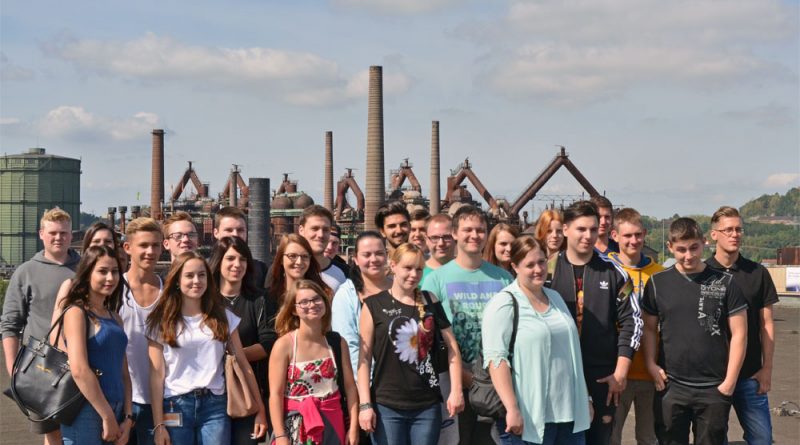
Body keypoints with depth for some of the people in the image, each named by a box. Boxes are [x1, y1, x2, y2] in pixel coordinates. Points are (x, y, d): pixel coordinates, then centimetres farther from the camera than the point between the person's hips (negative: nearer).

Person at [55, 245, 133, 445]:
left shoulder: (115, 317, 15)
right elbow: (79, 370, -17)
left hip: (115, 412, 7)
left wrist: (127, 417, 3)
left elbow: (123, 373, 13)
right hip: (86, 412, -7)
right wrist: (108, 417, -15)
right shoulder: (76, 312, -7)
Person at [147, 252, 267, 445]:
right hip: (176, 406, -1)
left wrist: (260, 408, 5)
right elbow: (157, 375, -1)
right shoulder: (162, 322, 2)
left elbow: (243, 364, 9)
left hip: (215, 405, 1)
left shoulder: (223, 317, 8)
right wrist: (158, 424, -7)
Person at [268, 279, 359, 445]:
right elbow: (275, 395, -10)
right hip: (297, 428, -3)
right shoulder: (284, 345, -7)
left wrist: (353, 427, 0)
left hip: (332, 425, 3)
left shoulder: (337, 342, 5)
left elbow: (350, 387, 6)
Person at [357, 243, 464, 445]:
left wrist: (456, 390, 2)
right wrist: (365, 404, -8)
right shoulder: (374, 304, -3)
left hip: (428, 405, 3)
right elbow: (365, 357, -3)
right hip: (387, 406, -3)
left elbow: (451, 345, 9)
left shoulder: (430, 301, 6)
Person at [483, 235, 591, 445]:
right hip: (529, 416, -7)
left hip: (570, 411, 7)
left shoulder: (555, 298, 16)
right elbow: (496, 359, -16)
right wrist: (512, 409, -22)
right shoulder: (504, 304, -8)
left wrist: (585, 398, 19)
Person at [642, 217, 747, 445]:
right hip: (670, 387, 1)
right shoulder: (658, 283, 3)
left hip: (714, 389, -1)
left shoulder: (725, 283, 0)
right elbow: (649, 328, 8)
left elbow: (739, 334, 1)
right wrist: (651, 365, -6)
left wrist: (729, 381, -4)